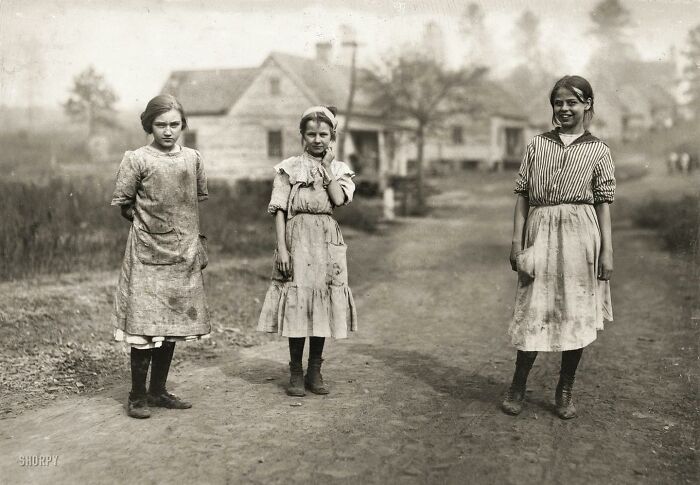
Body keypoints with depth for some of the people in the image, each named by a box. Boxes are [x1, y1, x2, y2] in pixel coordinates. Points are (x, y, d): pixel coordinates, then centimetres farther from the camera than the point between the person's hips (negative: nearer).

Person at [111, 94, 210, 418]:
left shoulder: (193, 158, 6)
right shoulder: (137, 159, -6)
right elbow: (122, 202, 0)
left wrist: (189, 232, 11)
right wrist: (145, 223, 5)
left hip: (183, 254, 5)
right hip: (147, 252, -4)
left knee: (174, 323, 9)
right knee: (144, 325, -6)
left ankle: (158, 391, 22)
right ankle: (137, 395, 7)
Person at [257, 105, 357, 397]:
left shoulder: (339, 170, 10)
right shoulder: (289, 168, 3)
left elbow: (339, 199, -9)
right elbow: (280, 211, -2)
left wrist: (326, 168, -3)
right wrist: (282, 248, -10)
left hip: (327, 241, 2)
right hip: (297, 238, -2)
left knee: (322, 304, 5)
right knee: (296, 303, -2)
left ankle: (315, 371, 16)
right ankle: (295, 373, 9)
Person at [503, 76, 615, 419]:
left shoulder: (598, 151, 5)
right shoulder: (537, 145, 9)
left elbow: (603, 204, 3)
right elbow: (522, 195, 7)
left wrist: (606, 251, -2)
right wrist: (517, 240, 0)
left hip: (580, 236, 0)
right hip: (540, 233, 1)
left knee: (576, 312, 5)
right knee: (533, 311, 3)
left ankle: (565, 391, 19)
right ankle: (517, 386, 16)